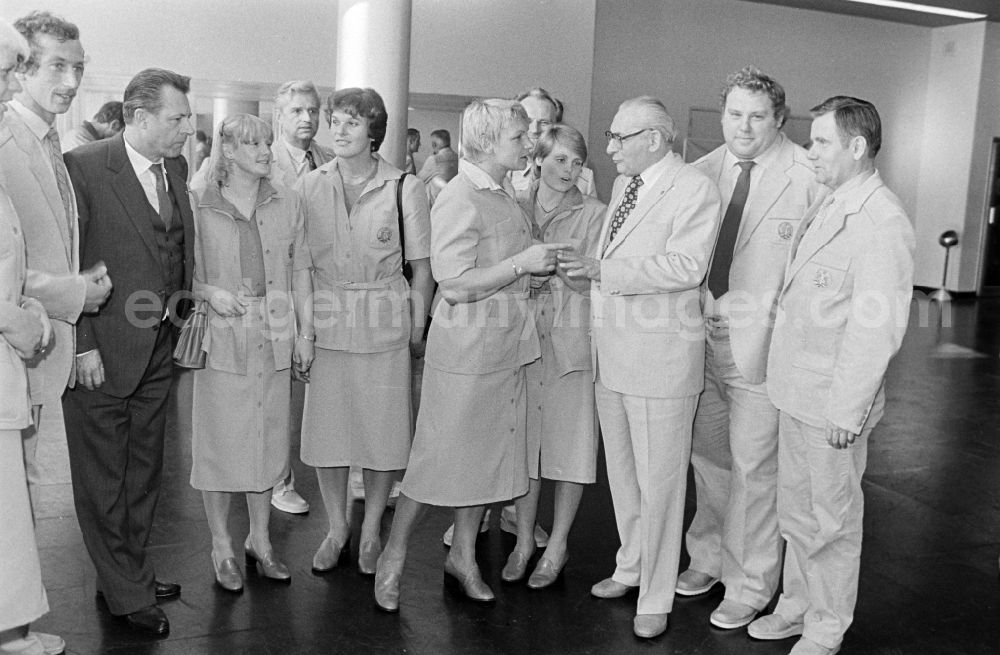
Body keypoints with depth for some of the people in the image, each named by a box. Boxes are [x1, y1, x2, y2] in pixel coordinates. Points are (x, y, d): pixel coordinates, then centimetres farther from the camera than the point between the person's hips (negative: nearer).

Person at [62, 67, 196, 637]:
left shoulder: (177, 168, 6)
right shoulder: (84, 167, -14)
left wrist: (183, 312, 3)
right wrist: (83, 345, -15)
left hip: (160, 351, 7)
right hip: (102, 351, -6)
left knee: (144, 468, 18)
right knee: (103, 475, 7)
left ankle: (133, 571, 34)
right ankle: (126, 592, 21)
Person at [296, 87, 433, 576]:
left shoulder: (405, 187, -3)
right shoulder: (310, 186, 4)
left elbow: (421, 268, -1)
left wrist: (418, 330, -6)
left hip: (385, 324, -2)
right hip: (326, 323, 2)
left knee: (383, 430, 4)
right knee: (326, 426, 7)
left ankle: (371, 532, 23)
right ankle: (336, 529, 25)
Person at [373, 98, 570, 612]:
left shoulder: (504, 194, 11)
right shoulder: (459, 200, -17)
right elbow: (455, 285, -22)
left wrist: (538, 268, 7)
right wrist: (521, 264, -21)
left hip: (506, 344, 9)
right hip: (466, 345, -8)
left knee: (487, 452, 15)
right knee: (440, 455, 1)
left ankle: (464, 555, 30)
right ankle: (392, 560, 19)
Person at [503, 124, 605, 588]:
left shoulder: (593, 214, -1)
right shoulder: (516, 208, 7)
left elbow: (593, 283, -7)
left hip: (572, 338, -2)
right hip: (523, 334, 2)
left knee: (569, 442, 4)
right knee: (523, 439, 8)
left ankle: (557, 546, 20)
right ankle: (524, 540, 24)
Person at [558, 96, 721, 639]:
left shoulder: (694, 189, -11)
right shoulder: (623, 185, 14)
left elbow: (685, 266, -23)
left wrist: (603, 270, -25)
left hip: (660, 355, -8)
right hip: (612, 350, 8)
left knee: (658, 481, 2)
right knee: (621, 471, 19)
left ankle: (655, 598, 18)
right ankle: (631, 567, 38)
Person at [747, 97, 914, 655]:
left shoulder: (882, 221, -18)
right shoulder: (829, 206, 10)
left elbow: (878, 328, -21)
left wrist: (847, 408, -20)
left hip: (834, 403, -8)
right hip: (798, 390, 8)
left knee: (832, 519, 9)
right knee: (796, 508, 19)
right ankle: (798, 604, 37)